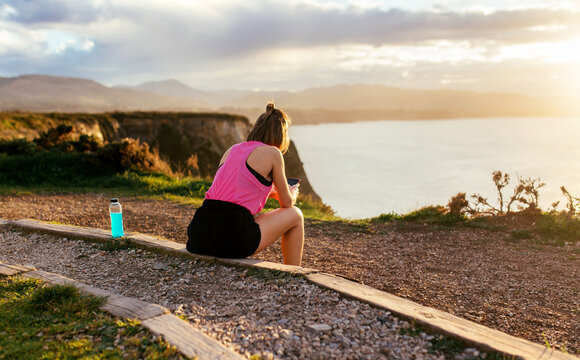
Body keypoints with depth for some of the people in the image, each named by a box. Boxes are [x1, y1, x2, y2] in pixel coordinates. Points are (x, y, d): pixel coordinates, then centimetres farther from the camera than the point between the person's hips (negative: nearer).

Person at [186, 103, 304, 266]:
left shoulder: (232, 150, 19)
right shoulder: (272, 152, 2)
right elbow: (287, 203, 10)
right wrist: (292, 193, 35)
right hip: (232, 238, -7)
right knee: (295, 215, 17)